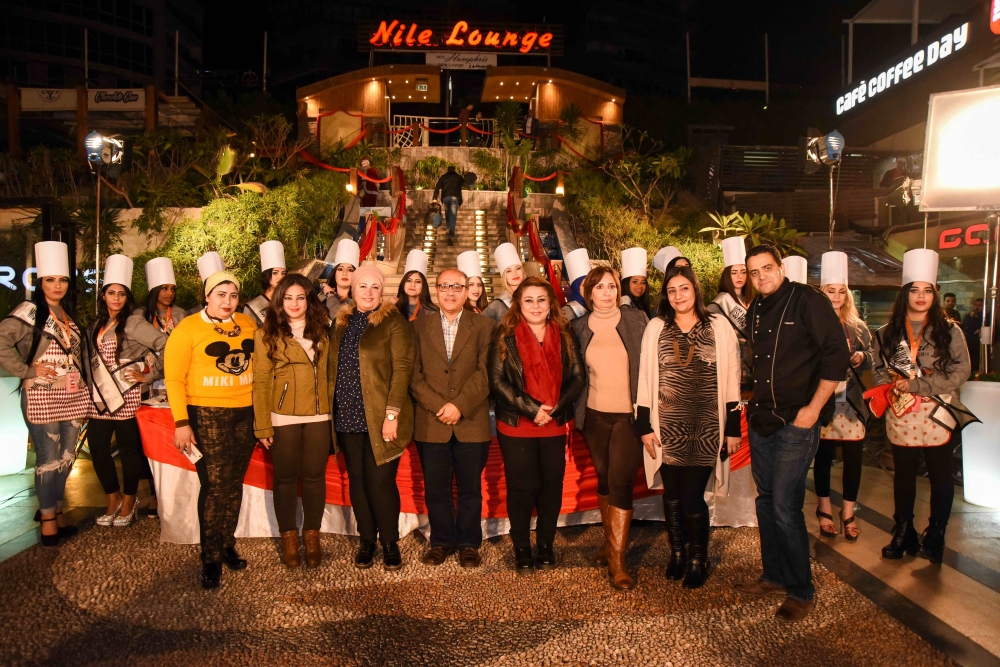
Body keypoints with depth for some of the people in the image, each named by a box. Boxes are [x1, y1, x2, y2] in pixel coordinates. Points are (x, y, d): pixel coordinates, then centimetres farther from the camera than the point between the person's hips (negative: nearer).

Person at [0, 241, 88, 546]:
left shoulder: (69, 314, 14)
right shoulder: (29, 311, -7)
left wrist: (87, 386, 13)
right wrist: (27, 371, -16)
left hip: (73, 396, 7)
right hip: (42, 397, -6)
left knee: (67, 456, 13)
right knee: (49, 458, -1)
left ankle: (54, 508, 28)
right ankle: (48, 517, 13)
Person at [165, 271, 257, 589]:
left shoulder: (248, 324, 8)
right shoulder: (188, 328, -5)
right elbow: (174, 378, -7)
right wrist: (181, 422, -14)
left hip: (245, 413, 4)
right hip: (207, 415, -4)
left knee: (235, 483, 11)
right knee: (214, 486, -4)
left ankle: (228, 545, 26)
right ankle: (210, 559, 9)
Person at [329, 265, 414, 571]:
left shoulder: (393, 322, -4)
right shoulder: (341, 323, 13)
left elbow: (402, 368, -11)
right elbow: (333, 369, 14)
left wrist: (392, 413, -17)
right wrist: (331, 412, 8)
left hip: (380, 418, -5)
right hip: (348, 418, 5)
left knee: (380, 481, -3)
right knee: (358, 481, 10)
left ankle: (390, 542, 15)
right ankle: (367, 539, 24)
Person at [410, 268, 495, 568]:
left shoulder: (484, 326, 4)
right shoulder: (419, 327, 9)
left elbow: (485, 372, -6)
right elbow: (414, 375, 1)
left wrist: (460, 405, -15)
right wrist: (439, 407, -11)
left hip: (472, 422, -1)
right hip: (430, 424, 1)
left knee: (470, 488, 8)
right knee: (435, 488, 8)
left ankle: (469, 543, 23)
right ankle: (441, 541, 25)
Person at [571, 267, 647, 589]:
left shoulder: (636, 319, -2)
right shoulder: (579, 327, 4)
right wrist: (575, 411, 3)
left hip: (628, 414, -3)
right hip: (595, 415, 3)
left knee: (620, 482, -8)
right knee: (604, 479, 13)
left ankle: (618, 559, 0)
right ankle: (610, 542, 30)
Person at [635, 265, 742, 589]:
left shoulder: (719, 327, 2)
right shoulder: (656, 328, 4)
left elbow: (731, 380, 3)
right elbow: (645, 378, 5)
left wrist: (733, 428, 1)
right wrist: (645, 426, 2)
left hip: (706, 428, -2)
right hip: (668, 426, 2)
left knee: (692, 496, -2)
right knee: (672, 493, 9)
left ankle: (698, 559, 20)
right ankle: (677, 553, 28)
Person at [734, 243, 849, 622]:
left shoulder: (808, 301, -10)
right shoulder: (754, 311, 11)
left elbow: (837, 356, -14)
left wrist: (813, 408, -16)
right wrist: (752, 400, 13)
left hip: (797, 421, -7)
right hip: (761, 420, 7)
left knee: (785, 507, -6)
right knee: (766, 501, 14)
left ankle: (801, 591, 11)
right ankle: (774, 576, 30)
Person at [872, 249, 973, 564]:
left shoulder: (949, 331, 0)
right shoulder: (887, 334, 5)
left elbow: (960, 371, -9)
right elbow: (878, 372, 6)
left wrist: (917, 384, -16)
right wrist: (895, 386, -14)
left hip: (939, 416, -1)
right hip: (900, 417, 2)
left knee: (940, 476, 6)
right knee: (903, 475, 11)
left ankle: (935, 537, 19)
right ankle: (903, 534, 23)